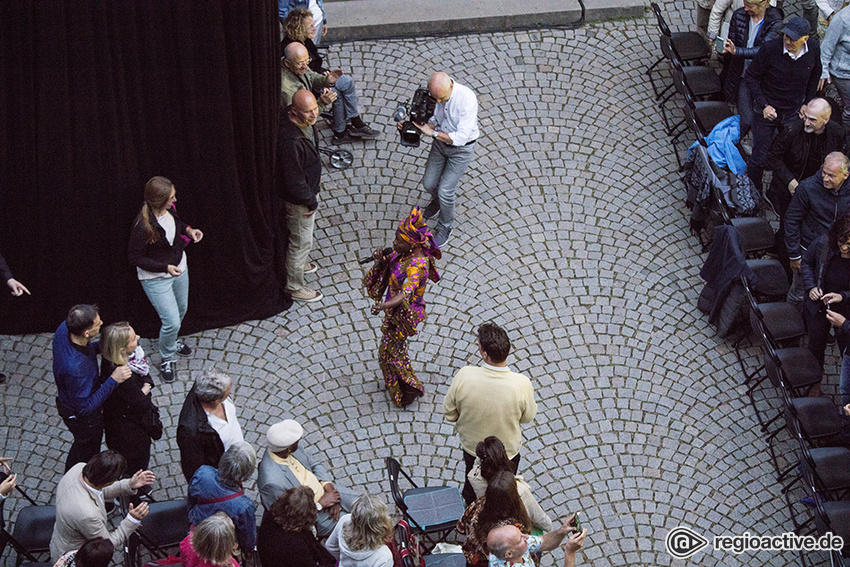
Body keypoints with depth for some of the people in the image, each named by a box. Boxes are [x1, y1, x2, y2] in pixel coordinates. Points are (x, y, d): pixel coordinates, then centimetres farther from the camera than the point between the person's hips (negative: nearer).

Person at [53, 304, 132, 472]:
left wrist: (101, 345, -18)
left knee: (81, 446, 36)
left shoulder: (64, 328, -23)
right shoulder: (75, 368, -48)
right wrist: (113, 380, -40)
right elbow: (85, 408, -37)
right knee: (88, 452, 25)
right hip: (83, 419, -8)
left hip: (67, 401, 8)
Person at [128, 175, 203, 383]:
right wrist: (165, 268, -28)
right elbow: (134, 257, -24)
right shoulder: (143, 225, -34)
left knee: (181, 309, 26)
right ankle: (166, 359, 23)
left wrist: (189, 230, -7)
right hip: (156, 279, -8)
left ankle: (170, 342, 55)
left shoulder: (168, 210, -13)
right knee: (172, 322, -5)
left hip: (179, 268, 8)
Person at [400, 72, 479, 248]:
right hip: (440, 142, 6)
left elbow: (461, 138, -33)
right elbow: (433, 119, 1)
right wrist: (410, 125, -16)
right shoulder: (435, 93, -15)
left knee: (445, 191, -5)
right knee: (429, 183, 13)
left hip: (461, 148, -6)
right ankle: (438, 201, 50)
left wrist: (432, 133, -28)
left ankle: (445, 228, 22)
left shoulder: (467, 99, -34)